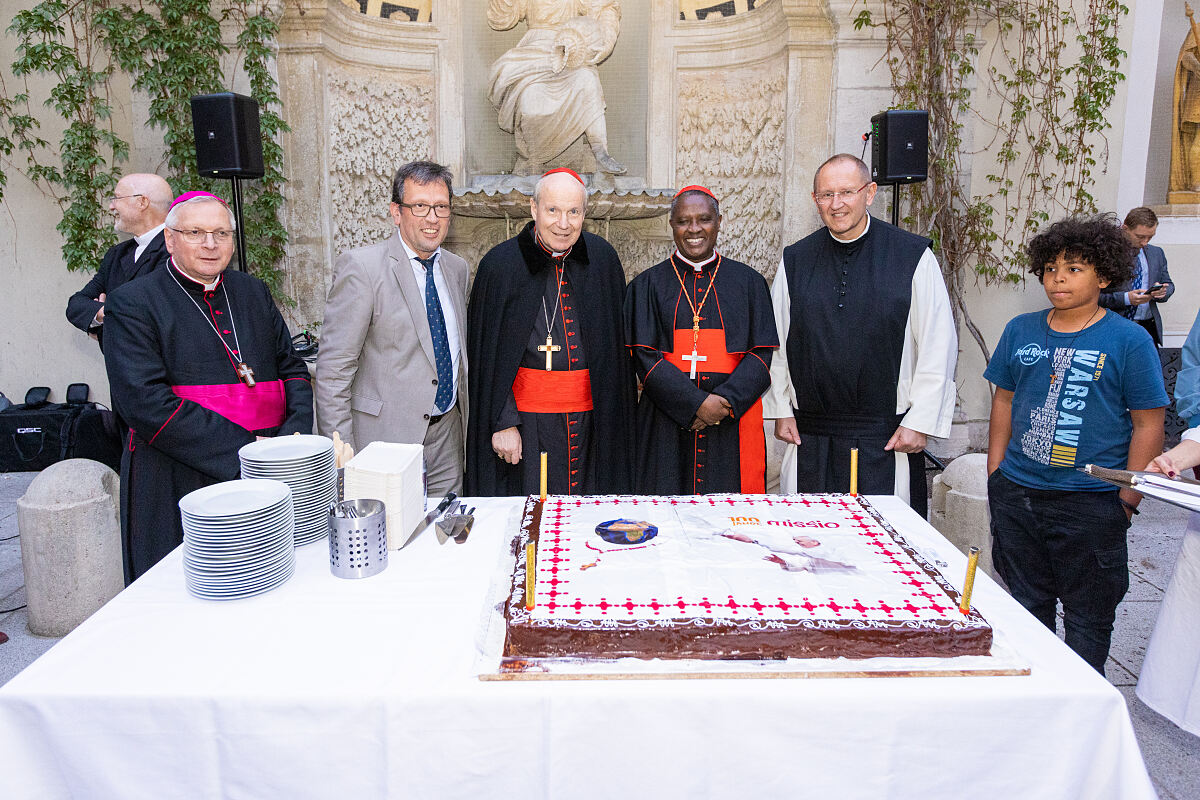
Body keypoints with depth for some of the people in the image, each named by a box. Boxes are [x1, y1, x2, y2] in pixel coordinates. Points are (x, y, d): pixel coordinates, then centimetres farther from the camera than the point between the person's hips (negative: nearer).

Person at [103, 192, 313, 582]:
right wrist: (243, 449, -18)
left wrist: (295, 433, -6)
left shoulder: (253, 293, 13)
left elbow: (292, 367, 13)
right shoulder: (132, 304, -4)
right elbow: (147, 404, -14)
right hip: (179, 488, -4)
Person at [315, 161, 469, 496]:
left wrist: (466, 420, 16)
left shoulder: (456, 268, 9)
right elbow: (332, 371, -13)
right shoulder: (361, 267, -12)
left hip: (447, 435, 6)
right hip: (386, 437, -6)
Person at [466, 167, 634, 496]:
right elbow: (486, 355, -4)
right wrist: (503, 422, -9)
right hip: (526, 416, -3)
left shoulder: (603, 257, 4)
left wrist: (613, 413, 6)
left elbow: (618, 341, 10)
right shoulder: (500, 263, -5)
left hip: (591, 418, 3)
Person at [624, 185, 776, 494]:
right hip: (667, 428, 0)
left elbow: (761, 354, 2)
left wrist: (726, 402, -13)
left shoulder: (749, 283, 9)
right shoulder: (647, 286, 6)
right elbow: (644, 358, -3)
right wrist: (697, 403, -14)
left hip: (734, 426, 1)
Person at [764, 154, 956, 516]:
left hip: (887, 439, -2)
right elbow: (775, 343, 11)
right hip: (810, 437, 3)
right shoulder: (794, 260, 6)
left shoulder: (913, 256, -2)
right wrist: (781, 411, 7)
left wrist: (919, 422, -5)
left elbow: (938, 346, -1)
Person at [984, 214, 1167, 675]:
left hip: (1091, 503, -4)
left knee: (1087, 616, 9)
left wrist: (1127, 501, -9)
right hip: (1016, 494, 4)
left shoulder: (1129, 340, -6)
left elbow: (1148, 425, -5)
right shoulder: (1021, 331, 5)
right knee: (1027, 606, 17)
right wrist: (995, 475, 7)